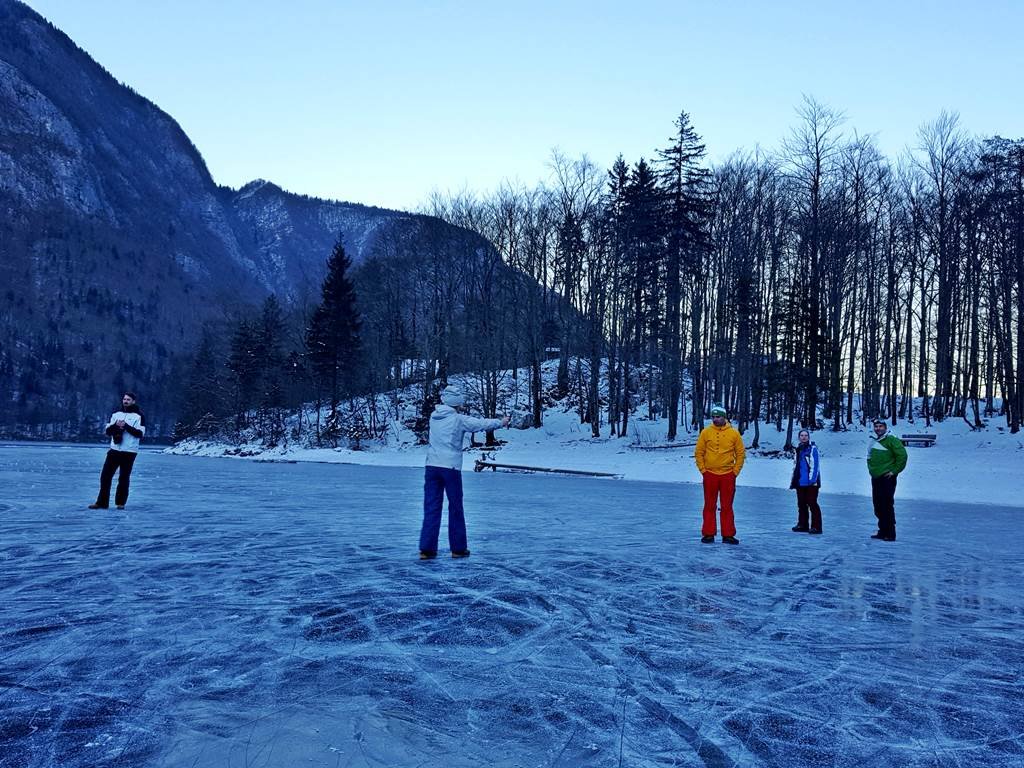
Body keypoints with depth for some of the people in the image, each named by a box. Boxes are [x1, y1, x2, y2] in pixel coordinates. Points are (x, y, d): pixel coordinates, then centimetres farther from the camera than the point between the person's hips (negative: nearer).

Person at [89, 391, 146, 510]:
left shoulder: (139, 415, -2)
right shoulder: (115, 414, 13)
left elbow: (140, 433, -10)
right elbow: (108, 431, 10)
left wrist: (126, 426, -17)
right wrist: (115, 425, -9)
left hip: (129, 452, -4)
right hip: (114, 450, 4)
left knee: (124, 478, 2)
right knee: (105, 476, 1)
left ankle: (121, 502, 13)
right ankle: (102, 502, 8)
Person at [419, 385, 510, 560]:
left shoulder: (434, 417, 8)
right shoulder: (459, 419, -6)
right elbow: (481, 424, 1)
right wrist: (501, 422, 16)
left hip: (432, 466, 4)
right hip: (451, 468, -4)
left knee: (431, 508, 4)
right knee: (456, 509, 8)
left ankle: (427, 549, 0)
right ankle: (458, 548, 15)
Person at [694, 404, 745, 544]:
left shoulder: (733, 433, 1)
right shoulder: (706, 432, 1)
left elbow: (741, 453, 5)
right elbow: (698, 453, 4)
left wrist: (735, 471, -1)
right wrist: (702, 469, -2)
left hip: (728, 475, 0)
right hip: (710, 474, 0)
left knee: (727, 507, 5)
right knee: (709, 506, 6)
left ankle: (728, 535, 11)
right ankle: (708, 534, 11)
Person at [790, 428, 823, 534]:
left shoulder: (812, 448, -6)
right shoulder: (799, 449, 17)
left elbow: (815, 465, -13)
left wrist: (812, 479, -20)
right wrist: (793, 480, 18)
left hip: (811, 482, -7)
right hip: (800, 482, 7)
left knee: (812, 503, -7)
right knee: (801, 504, 10)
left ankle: (816, 526, -4)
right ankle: (802, 525, 18)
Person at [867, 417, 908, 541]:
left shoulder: (891, 440, -8)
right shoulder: (872, 441, 15)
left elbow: (902, 455, -13)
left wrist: (894, 471, -12)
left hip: (887, 478, -8)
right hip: (875, 478, 8)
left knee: (887, 506, -8)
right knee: (878, 506, 11)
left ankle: (890, 534, -3)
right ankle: (882, 530, 20)